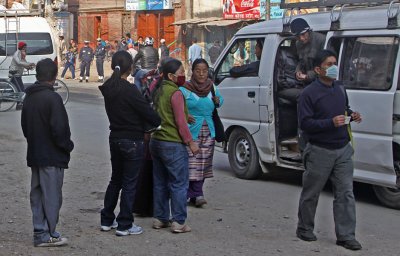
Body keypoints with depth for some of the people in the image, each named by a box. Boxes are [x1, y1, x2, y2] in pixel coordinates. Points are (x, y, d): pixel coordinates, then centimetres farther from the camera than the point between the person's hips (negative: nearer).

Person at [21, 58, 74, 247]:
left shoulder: (29, 97, 7)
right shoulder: (53, 98, -18)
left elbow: (24, 125, 14)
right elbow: (59, 129, -21)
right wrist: (68, 146, -6)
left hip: (34, 155, 8)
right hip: (52, 156, -8)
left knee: (37, 194, 13)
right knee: (52, 196, 0)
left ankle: (40, 232, 18)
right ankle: (47, 235, 4)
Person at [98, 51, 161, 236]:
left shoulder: (108, 89, 4)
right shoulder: (129, 90, -20)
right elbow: (147, 112, -17)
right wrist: (160, 123, 2)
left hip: (115, 138, 8)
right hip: (132, 141, -8)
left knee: (115, 180, 20)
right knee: (129, 183, 2)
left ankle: (107, 220, 26)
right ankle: (124, 225, 7)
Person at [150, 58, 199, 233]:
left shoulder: (159, 91, 11)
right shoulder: (175, 93, -15)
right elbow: (180, 122, -17)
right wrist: (190, 142, -11)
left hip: (156, 141, 9)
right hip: (173, 144, -9)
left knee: (160, 183, 14)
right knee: (179, 184, -3)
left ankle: (159, 218, 19)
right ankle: (178, 222, -3)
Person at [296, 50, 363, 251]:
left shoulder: (340, 88, 8)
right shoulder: (309, 93, -13)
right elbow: (305, 123, -17)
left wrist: (352, 115, 1)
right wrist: (331, 122, -27)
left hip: (343, 150, 5)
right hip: (320, 151, -5)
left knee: (345, 193, 1)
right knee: (311, 193, 9)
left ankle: (346, 236, 5)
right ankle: (304, 230, 27)